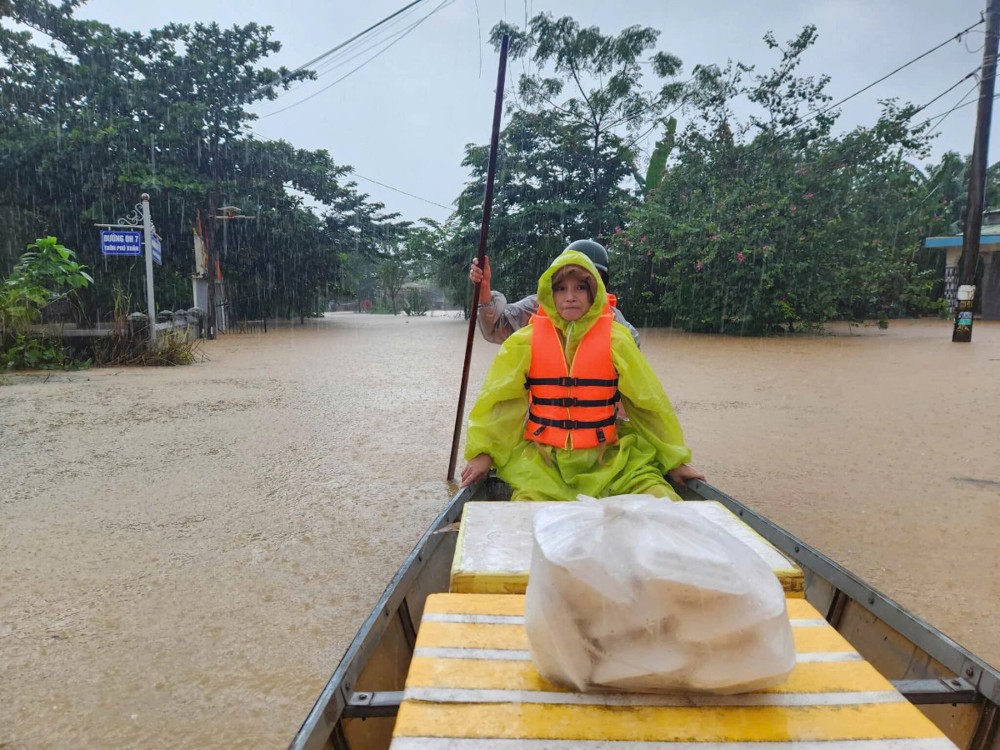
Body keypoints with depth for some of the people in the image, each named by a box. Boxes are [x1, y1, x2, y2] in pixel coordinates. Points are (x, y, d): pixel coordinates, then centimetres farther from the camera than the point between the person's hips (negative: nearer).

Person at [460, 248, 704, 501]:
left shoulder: (616, 340, -1)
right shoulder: (525, 341, -1)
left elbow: (649, 401, 4)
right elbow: (497, 397, 0)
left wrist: (675, 460, 8)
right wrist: (482, 452, -10)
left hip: (607, 457, 1)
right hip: (540, 457, -1)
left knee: (660, 499, -19)